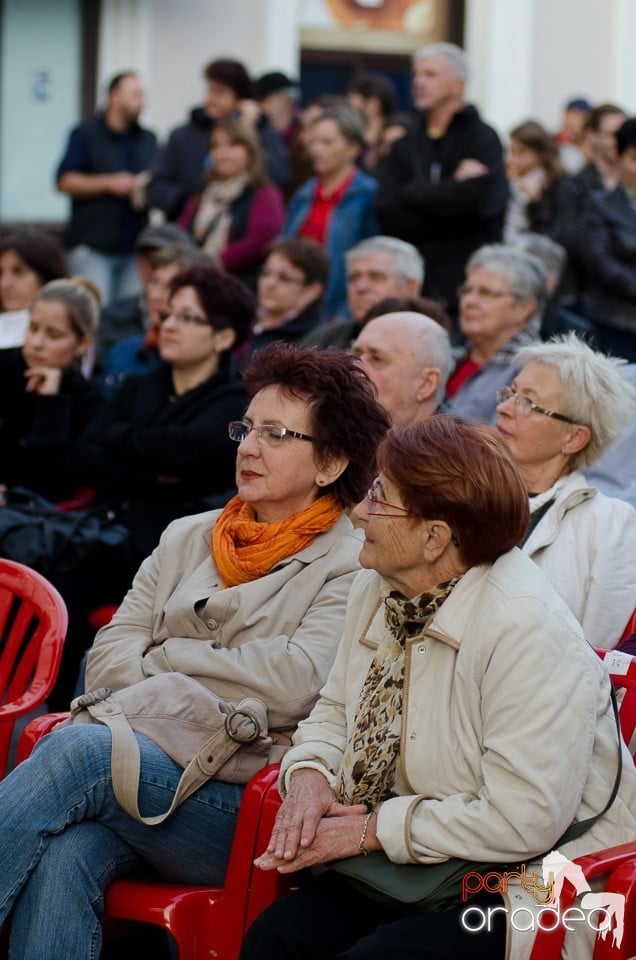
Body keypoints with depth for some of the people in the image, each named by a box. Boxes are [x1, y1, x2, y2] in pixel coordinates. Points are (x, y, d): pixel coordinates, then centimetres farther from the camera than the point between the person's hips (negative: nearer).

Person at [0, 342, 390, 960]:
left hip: (248, 812, -4)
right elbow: (107, 659, 14)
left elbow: (298, 683, -12)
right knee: (61, 859, -31)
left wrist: (166, 658, -1)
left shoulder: (354, 566, 4)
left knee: (81, 747, -31)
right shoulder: (186, 540, 22)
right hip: (147, 759, 4)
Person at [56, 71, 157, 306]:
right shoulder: (86, 135, 2)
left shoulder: (148, 140, 17)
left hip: (136, 244, 5)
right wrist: (109, 183, -13)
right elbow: (65, 181, -5)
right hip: (93, 247, -5)